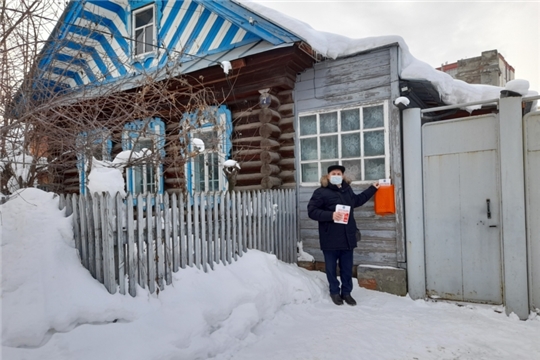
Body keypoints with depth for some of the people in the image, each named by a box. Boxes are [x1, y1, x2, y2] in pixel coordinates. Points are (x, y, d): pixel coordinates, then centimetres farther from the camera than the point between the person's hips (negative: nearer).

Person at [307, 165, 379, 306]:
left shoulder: (347, 190, 12)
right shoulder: (321, 192, -8)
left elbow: (357, 200, 31)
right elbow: (311, 211, -13)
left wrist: (372, 188, 34)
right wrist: (331, 215, -22)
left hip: (347, 237, 5)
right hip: (330, 238, -5)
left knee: (347, 268, 13)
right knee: (332, 267, 8)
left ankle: (346, 292, 28)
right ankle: (335, 292, 27)